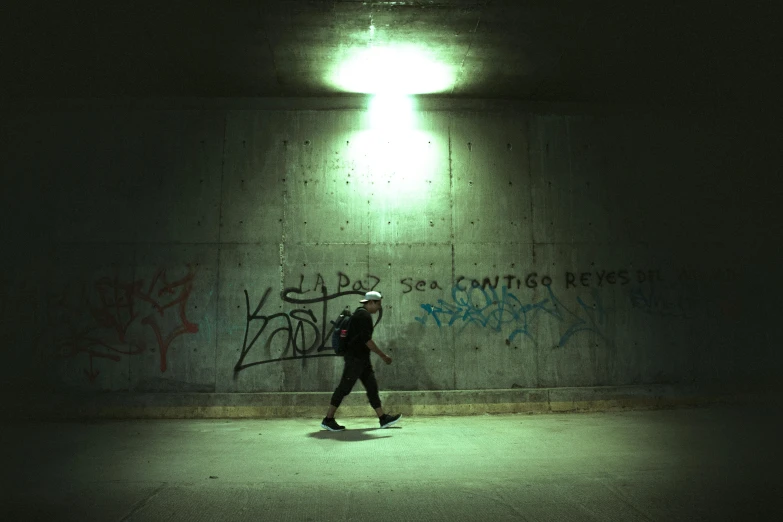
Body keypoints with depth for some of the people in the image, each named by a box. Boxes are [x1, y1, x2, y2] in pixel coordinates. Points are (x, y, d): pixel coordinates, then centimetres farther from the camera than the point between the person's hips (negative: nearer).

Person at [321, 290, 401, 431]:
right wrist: (383, 355, -17)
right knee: (344, 388, -5)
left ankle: (383, 418, 13)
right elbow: (367, 340, -21)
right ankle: (328, 420, 3)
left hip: (362, 359, 11)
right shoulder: (364, 315, -15)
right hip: (355, 357, -11)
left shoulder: (360, 313, 16)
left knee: (372, 387, 9)